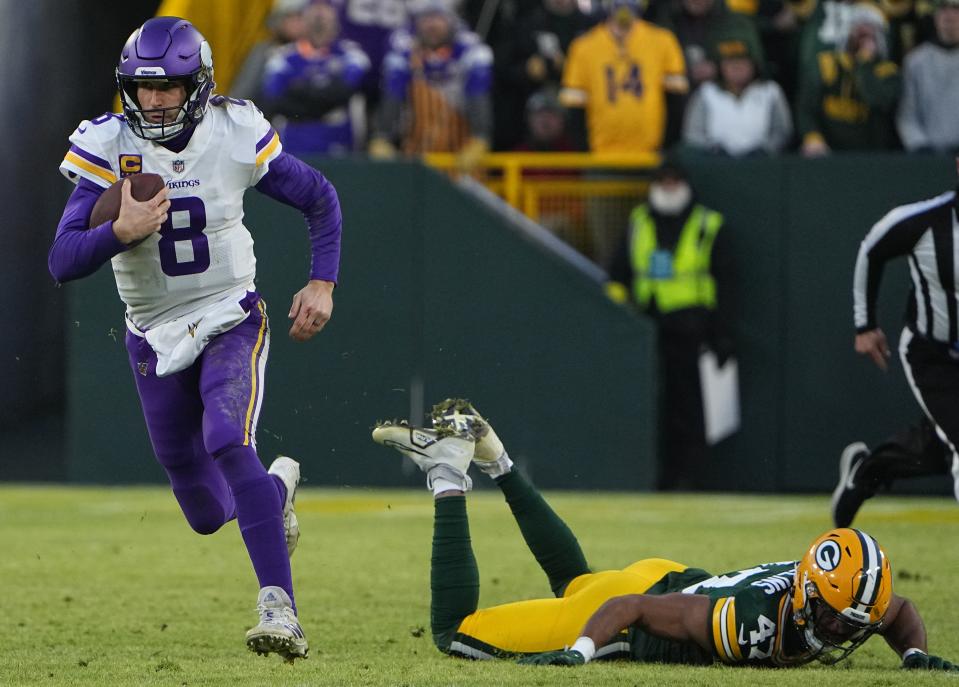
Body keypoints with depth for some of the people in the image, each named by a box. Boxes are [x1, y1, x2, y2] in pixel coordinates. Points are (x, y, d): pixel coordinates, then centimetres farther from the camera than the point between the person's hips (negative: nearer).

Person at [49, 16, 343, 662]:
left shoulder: (234, 137, -12)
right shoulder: (108, 150, -12)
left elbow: (321, 198, 4)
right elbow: (63, 262, -17)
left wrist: (323, 282, -6)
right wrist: (121, 231, -34)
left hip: (232, 324, -2)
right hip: (156, 340, 2)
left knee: (227, 441, -31)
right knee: (208, 513, 11)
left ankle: (280, 609, -35)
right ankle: (277, 487, 48)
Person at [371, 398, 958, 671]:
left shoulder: (857, 603, -22)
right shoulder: (749, 623, -41)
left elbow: (902, 612, 4)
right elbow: (627, 608, -32)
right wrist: (578, 652, -46)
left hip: (678, 583, 7)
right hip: (633, 594, -7)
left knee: (577, 582, 40)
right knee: (457, 633, -1)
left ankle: (493, 459, 42)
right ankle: (449, 476, 8)